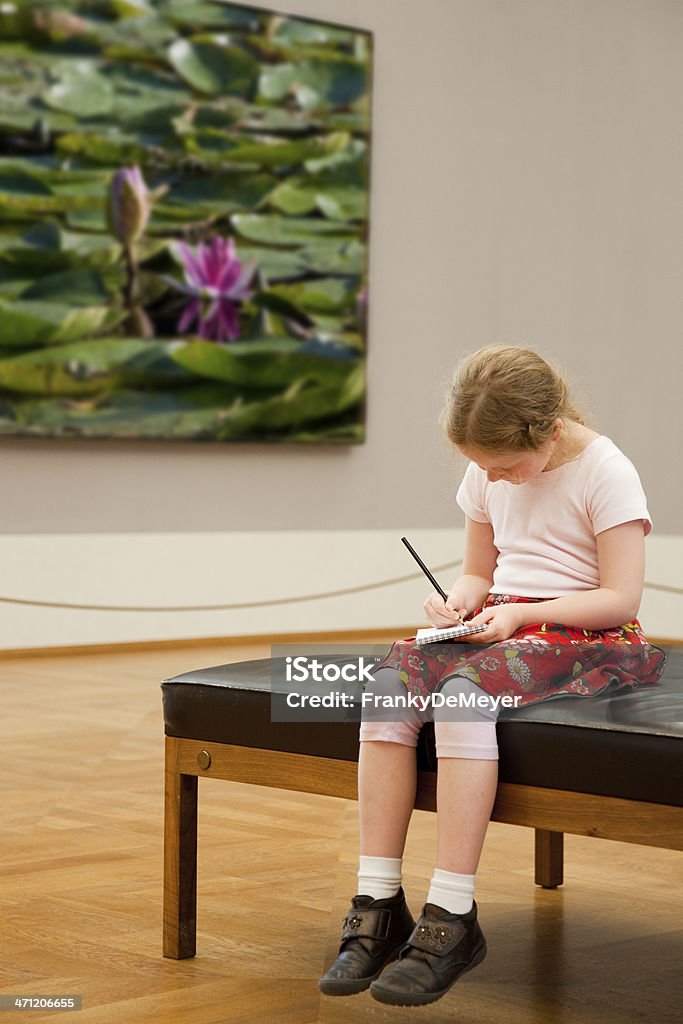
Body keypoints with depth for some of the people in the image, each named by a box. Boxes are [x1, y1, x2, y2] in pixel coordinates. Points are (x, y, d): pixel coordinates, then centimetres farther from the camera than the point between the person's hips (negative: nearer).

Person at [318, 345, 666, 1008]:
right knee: (389, 682, -24)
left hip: (585, 638, -6)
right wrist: (456, 603, -3)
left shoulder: (605, 473, -8)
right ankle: (378, 906, -25)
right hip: (499, 626, 6)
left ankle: (451, 918, -34)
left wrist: (521, 613, -19)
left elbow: (620, 598, -12)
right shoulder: (488, 476, 11)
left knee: (464, 689, -36)